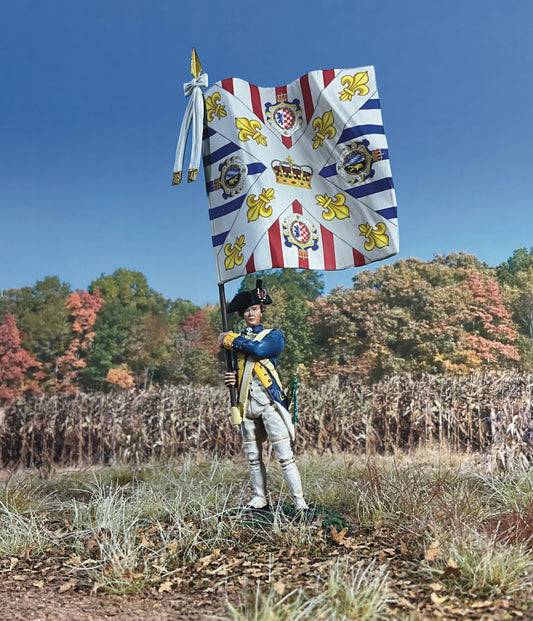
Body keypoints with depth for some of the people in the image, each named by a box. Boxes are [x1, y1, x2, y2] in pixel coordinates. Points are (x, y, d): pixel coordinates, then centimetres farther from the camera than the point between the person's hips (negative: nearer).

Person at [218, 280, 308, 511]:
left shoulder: (274, 335, 3)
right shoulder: (237, 341, 18)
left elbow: (259, 348, -19)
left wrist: (229, 339, -9)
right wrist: (230, 378, -1)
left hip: (269, 402, -5)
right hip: (246, 404, 5)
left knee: (284, 456, -8)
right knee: (253, 457, 11)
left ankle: (300, 503, -4)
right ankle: (260, 500, 23)